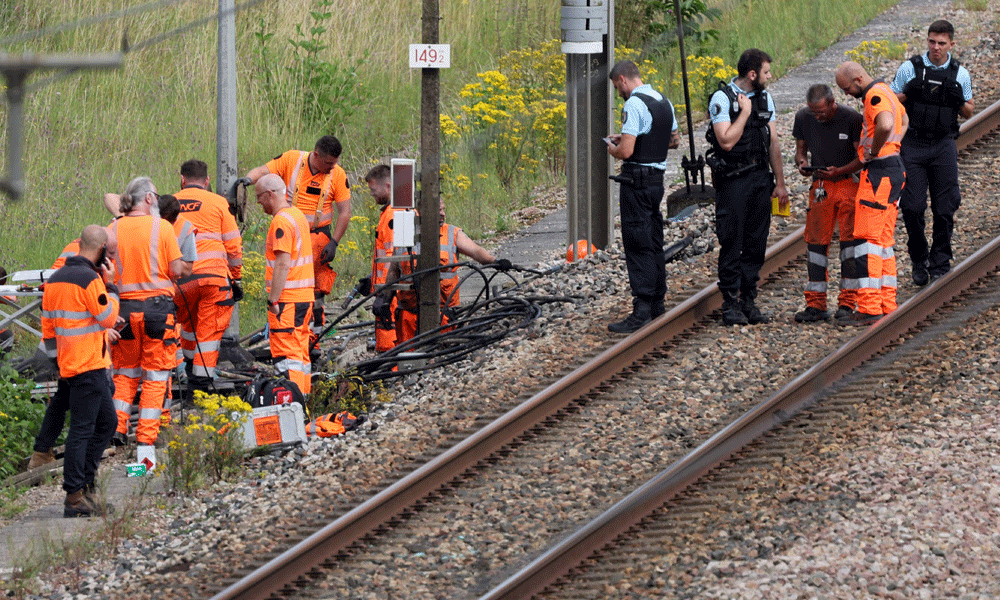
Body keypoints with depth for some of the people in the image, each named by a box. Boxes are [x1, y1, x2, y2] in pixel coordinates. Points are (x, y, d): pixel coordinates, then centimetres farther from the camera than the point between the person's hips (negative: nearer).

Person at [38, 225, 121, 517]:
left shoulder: (55, 279, 12)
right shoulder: (89, 279, -16)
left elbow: (48, 325, 17)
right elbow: (108, 318, -10)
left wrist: (56, 360, 23)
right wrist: (111, 284, -1)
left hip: (67, 362, 9)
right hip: (89, 366, -9)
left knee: (106, 421, 18)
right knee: (82, 428, -8)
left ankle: (86, 483, 18)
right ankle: (74, 498, -8)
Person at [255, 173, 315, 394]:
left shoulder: (281, 221, -15)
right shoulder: (298, 215, 16)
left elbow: (283, 264, -21)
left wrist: (273, 300, -19)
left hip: (287, 300, -10)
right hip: (304, 296, 10)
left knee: (286, 355, -10)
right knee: (300, 353, 13)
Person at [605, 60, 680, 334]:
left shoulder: (634, 105, -18)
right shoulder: (663, 102, 11)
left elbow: (626, 151, -25)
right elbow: (674, 141, 24)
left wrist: (613, 149, -1)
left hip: (637, 182, -9)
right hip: (658, 177, 9)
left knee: (638, 245, -8)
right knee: (654, 241, 17)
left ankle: (642, 309, -11)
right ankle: (657, 302, 24)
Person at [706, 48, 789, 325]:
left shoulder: (765, 98, 11)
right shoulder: (722, 99, -10)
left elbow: (773, 142, 14)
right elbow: (726, 141, -20)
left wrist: (780, 183, 12)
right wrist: (745, 112, -14)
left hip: (761, 178, 6)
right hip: (733, 179, -6)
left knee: (756, 242, 6)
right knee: (732, 243, -4)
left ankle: (748, 300, 12)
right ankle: (730, 303, 1)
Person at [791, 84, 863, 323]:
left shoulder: (851, 119, -13)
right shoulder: (803, 118, -1)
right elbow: (800, 149, 12)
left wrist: (838, 171, -24)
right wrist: (801, 163, -12)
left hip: (849, 181, -4)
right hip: (820, 186, 4)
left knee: (849, 238, -7)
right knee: (816, 241, 0)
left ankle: (847, 303, -3)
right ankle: (816, 305, 4)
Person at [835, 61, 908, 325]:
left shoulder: (875, 95, -14)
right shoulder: (885, 91, 18)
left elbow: (885, 125, -35)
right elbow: (904, 120, 38)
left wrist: (874, 151, -19)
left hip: (880, 172, -11)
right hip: (893, 168, 11)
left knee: (867, 238, -11)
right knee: (883, 241, 13)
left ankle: (869, 308, -15)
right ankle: (887, 305, 14)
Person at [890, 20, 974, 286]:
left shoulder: (960, 74, 4)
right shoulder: (910, 68, 0)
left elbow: (968, 112, 15)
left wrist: (962, 105, -9)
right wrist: (906, 95, -15)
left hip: (944, 146, 1)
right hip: (912, 146, -1)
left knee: (944, 209, -2)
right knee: (912, 207, -6)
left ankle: (940, 264, 10)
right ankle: (919, 261, 13)